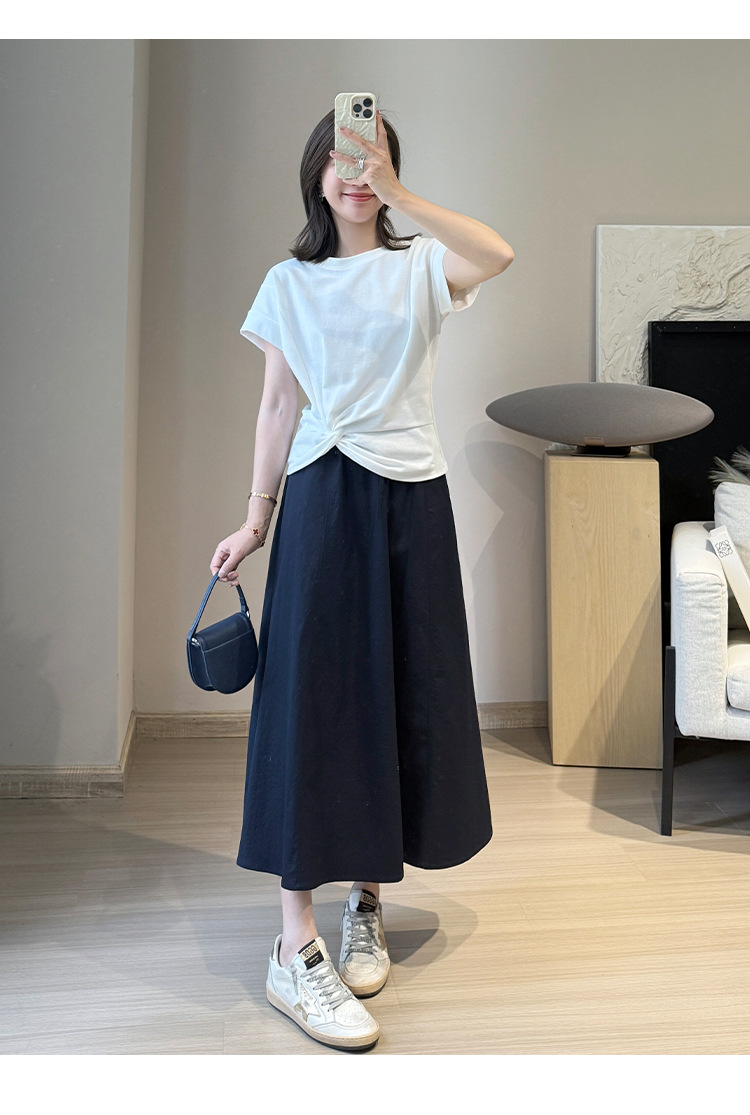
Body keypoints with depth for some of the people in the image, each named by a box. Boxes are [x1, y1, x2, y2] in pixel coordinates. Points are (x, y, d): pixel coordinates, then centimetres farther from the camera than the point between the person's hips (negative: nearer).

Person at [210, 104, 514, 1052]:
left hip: (409, 495, 1)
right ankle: (296, 950, -2)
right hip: (322, 497, 0)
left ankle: (366, 906, 22)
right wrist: (254, 522, 2)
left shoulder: (422, 265, 7)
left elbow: (500, 254, -16)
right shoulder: (288, 284, 10)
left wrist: (396, 195, -25)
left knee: (401, 696, 4)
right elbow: (276, 408, 8)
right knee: (311, 698, -6)